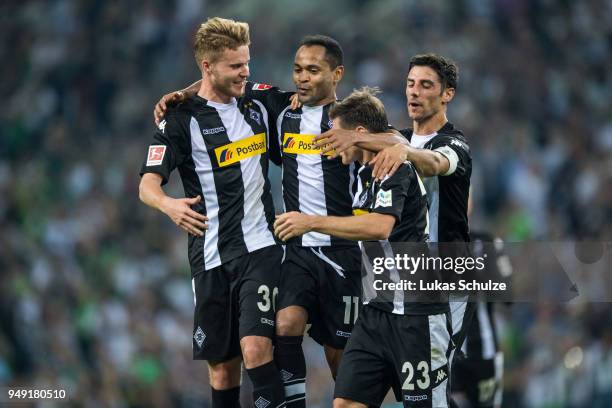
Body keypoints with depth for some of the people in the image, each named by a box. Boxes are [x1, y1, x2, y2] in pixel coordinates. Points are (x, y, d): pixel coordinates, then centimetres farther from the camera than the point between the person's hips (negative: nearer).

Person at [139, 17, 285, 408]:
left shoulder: (257, 108, 9)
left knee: (255, 347, -18)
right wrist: (168, 204, -32)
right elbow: (148, 184, -9)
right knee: (222, 364, 5)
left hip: (260, 247, 1)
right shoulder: (181, 120, -3)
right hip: (212, 255, -1)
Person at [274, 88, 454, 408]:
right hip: (377, 310, 9)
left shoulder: (397, 167, -13)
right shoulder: (364, 176, 14)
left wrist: (312, 222, -27)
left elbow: (381, 226, -29)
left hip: (415, 315, -9)